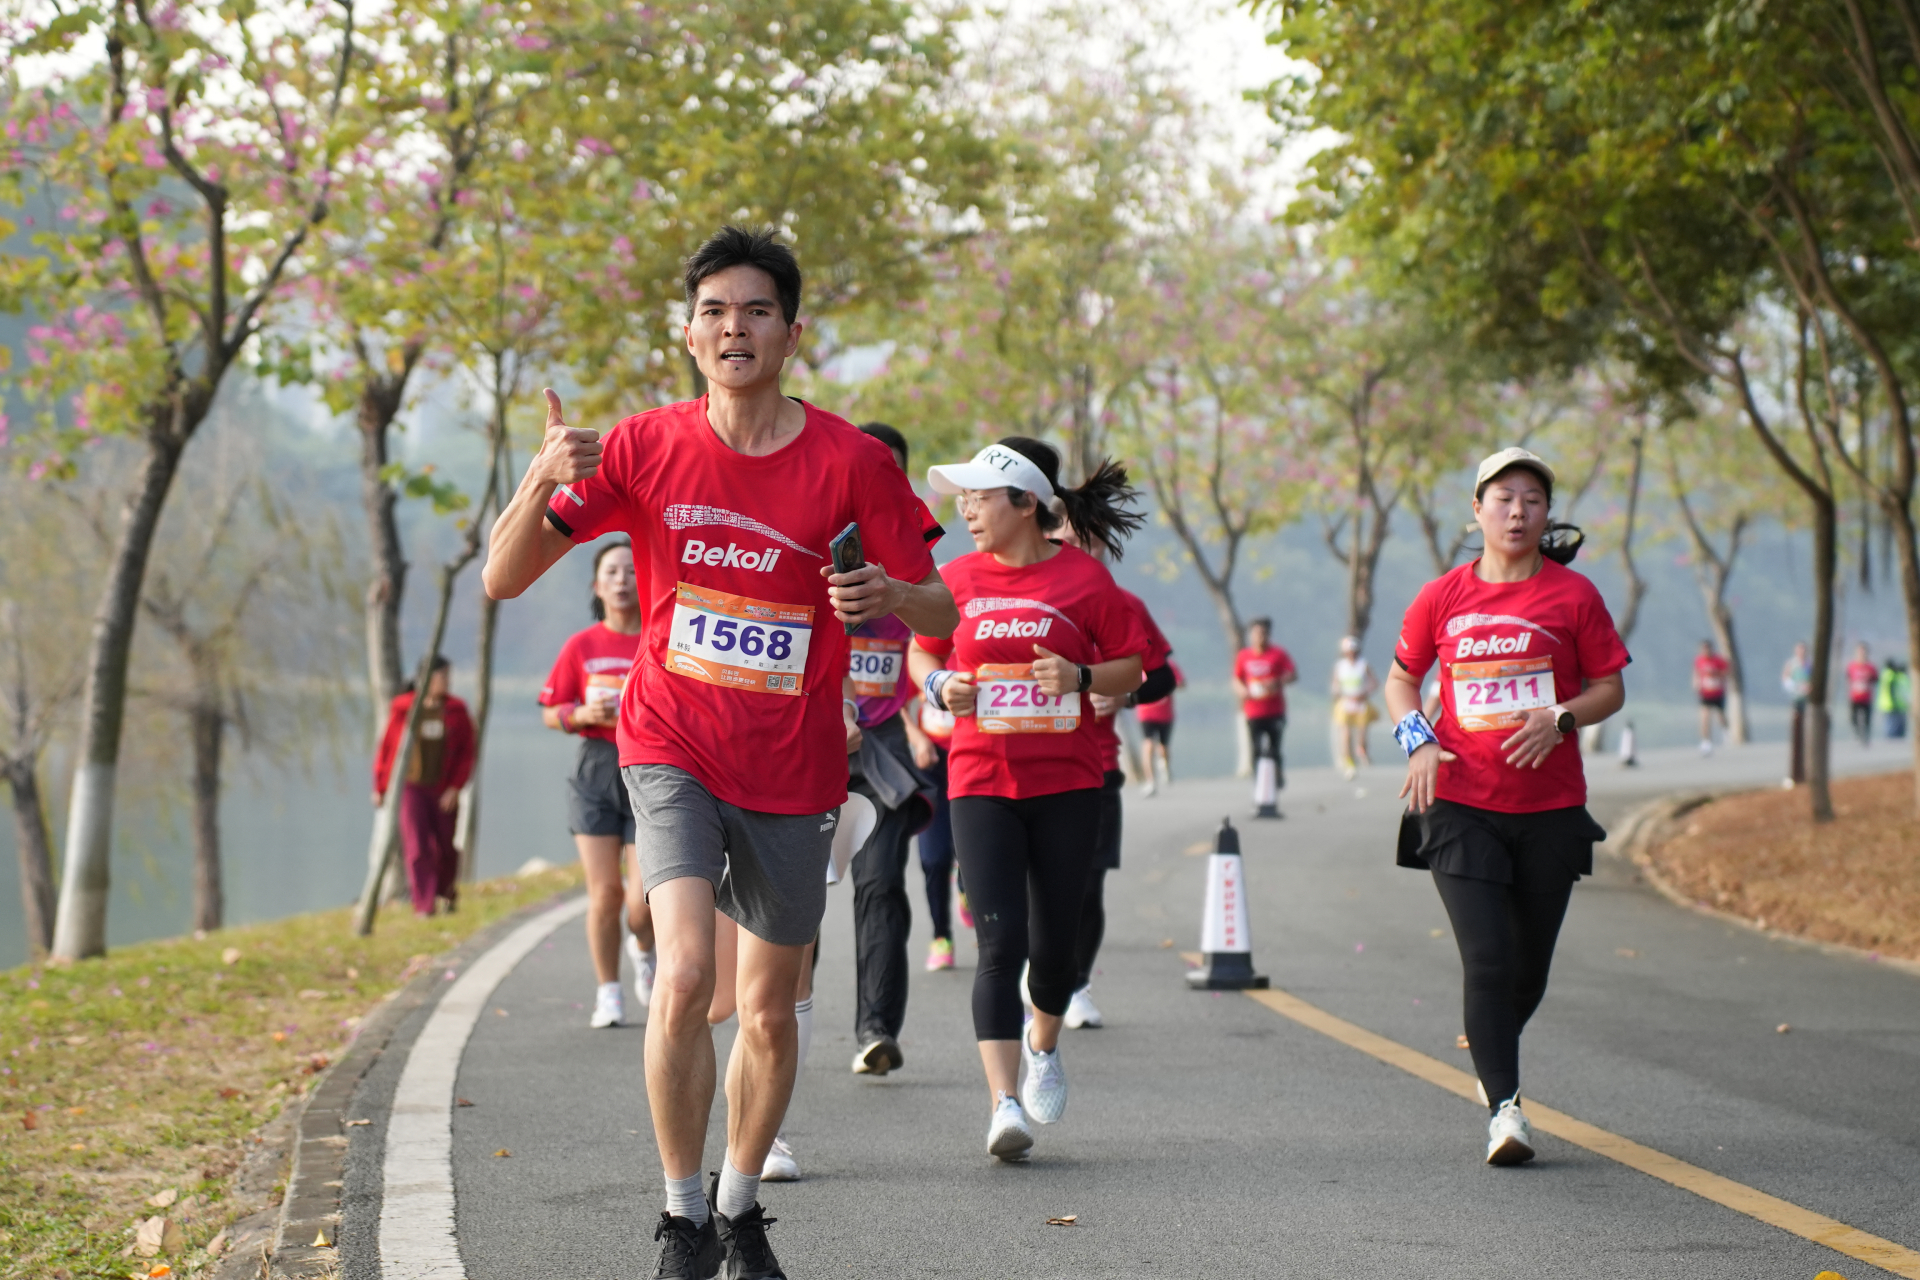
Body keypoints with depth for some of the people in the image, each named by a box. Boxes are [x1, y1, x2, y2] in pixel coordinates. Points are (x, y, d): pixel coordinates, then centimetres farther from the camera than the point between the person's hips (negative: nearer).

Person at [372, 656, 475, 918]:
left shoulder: (456, 712, 2)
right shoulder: (403, 711, -2)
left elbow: (466, 753, 1)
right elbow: (387, 747, 5)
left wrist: (456, 787, -9)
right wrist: (380, 788, 7)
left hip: (443, 791, 2)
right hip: (410, 787, -2)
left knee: (446, 848, 9)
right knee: (417, 849, -9)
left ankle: (447, 891, 37)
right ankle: (424, 905, -7)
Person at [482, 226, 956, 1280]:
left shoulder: (851, 462, -7)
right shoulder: (644, 447, -5)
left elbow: (942, 618, -3)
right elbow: (502, 579, -5)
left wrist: (890, 596, -26)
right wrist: (542, 480, -25)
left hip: (792, 775, 1)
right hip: (673, 751, -1)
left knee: (770, 1016, 10)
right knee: (684, 973, -21)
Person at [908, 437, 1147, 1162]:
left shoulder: (1084, 578, -2)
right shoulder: (958, 579, 4)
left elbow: (1130, 667, 4)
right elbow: (921, 652, 17)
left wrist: (1081, 677, -15)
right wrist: (939, 686, -4)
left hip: (1067, 782, 0)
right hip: (981, 782, 0)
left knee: (1054, 943, 9)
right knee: (1000, 943, -12)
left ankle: (1043, 1047, 41)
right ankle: (1005, 1103, -14)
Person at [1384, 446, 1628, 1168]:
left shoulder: (1572, 595, 2)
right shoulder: (1442, 598, 4)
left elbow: (1610, 688, 6)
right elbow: (1401, 679, 16)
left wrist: (1560, 718, -14)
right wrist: (1416, 740, -2)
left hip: (1551, 809, 1)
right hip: (1461, 808, -1)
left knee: (1529, 967, 10)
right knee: (1487, 959, -14)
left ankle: (1492, 1052, 41)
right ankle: (1504, 1107, -13)